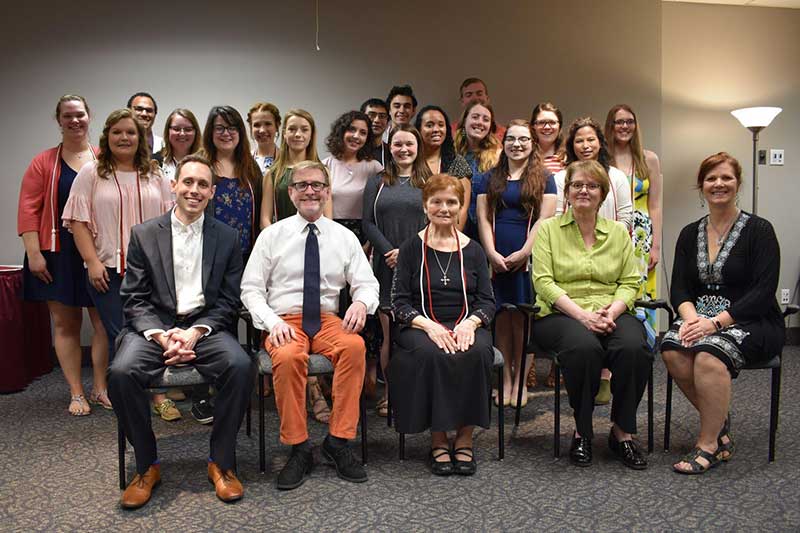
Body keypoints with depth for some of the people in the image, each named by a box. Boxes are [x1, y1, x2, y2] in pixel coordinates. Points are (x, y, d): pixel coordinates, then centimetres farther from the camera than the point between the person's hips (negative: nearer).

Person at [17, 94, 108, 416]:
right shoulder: (44, 163, 2)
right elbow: (28, 209, -3)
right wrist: (34, 253, -10)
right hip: (58, 256, 0)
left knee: (105, 322, 2)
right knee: (65, 323, 5)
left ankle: (100, 389, 17)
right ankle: (76, 394, 16)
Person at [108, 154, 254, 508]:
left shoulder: (226, 237, 8)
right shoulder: (144, 234, 7)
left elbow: (228, 301, 5)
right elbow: (134, 299, 2)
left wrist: (196, 332, -13)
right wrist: (161, 336, -15)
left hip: (206, 326, 0)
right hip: (153, 326, 0)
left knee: (241, 367, -29)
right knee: (121, 373, -29)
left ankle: (221, 462, -9)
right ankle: (147, 465, -6)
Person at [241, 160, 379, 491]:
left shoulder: (344, 237, 10)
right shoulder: (272, 235, 5)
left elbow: (367, 283, 8)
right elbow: (251, 289, 3)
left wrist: (362, 302, -17)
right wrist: (273, 322, -14)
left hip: (327, 320, 2)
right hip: (284, 322, -1)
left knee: (355, 346, -32)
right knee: (288, 357, -36)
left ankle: (338, 442, -20)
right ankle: (298, 449, -19)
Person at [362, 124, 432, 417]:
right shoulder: (377, 183, 13)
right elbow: (368, 222, 5)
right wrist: (389, 251, -8)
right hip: (386, 266, 1)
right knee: (390, 332, 0)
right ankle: (389, 392, 10)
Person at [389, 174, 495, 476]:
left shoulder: (472, 250, 13)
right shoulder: (411, 248, 7)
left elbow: (487, 301, 9)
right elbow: (400, 302, 1)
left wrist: (469, 323, -13)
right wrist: (429, 326, -16)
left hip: (466, 326, 2)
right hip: (420, 326, -1)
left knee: (477, 353, -32)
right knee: (430, 354, -34)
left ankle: (465, 436, -15)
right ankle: (438, 438, -17)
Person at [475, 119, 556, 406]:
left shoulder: (543, 178, 7)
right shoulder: (490, 178, 14)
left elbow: (545, 218, -2)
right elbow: (483, 218, 6)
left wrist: (524, 252, -10)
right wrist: (492, 253, -6)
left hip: (528, 259, -2)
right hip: (496, 258, 2)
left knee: (523, 318, -1)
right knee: (502, 317, 3)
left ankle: (520, 380, 8)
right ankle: (506, 379, 12)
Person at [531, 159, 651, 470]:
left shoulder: (618, 232, 17)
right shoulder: (548, 229, 8)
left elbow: (630, 283, 9)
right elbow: (543, 282, -4)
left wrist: (611, 312, -13)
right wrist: (582, 314, -17)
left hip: (612, 313, 3)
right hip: (561, 314, -2)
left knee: (634, 348, -30)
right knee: (585, 347, -36)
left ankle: (622, 431, -11)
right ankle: (582, 432, -14)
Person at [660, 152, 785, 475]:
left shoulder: (759, 230, -3)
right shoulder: (689, 234, 12)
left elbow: (763, 292, -12)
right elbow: (679, 288, 6)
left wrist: (715, 322, -21)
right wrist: (691, 316, -16)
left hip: (751, 322, -4)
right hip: (701, 318, 4)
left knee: (709, 354, -34)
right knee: (672, 348, -28)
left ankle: (709, 443, -16)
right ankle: (720, 421, -5)